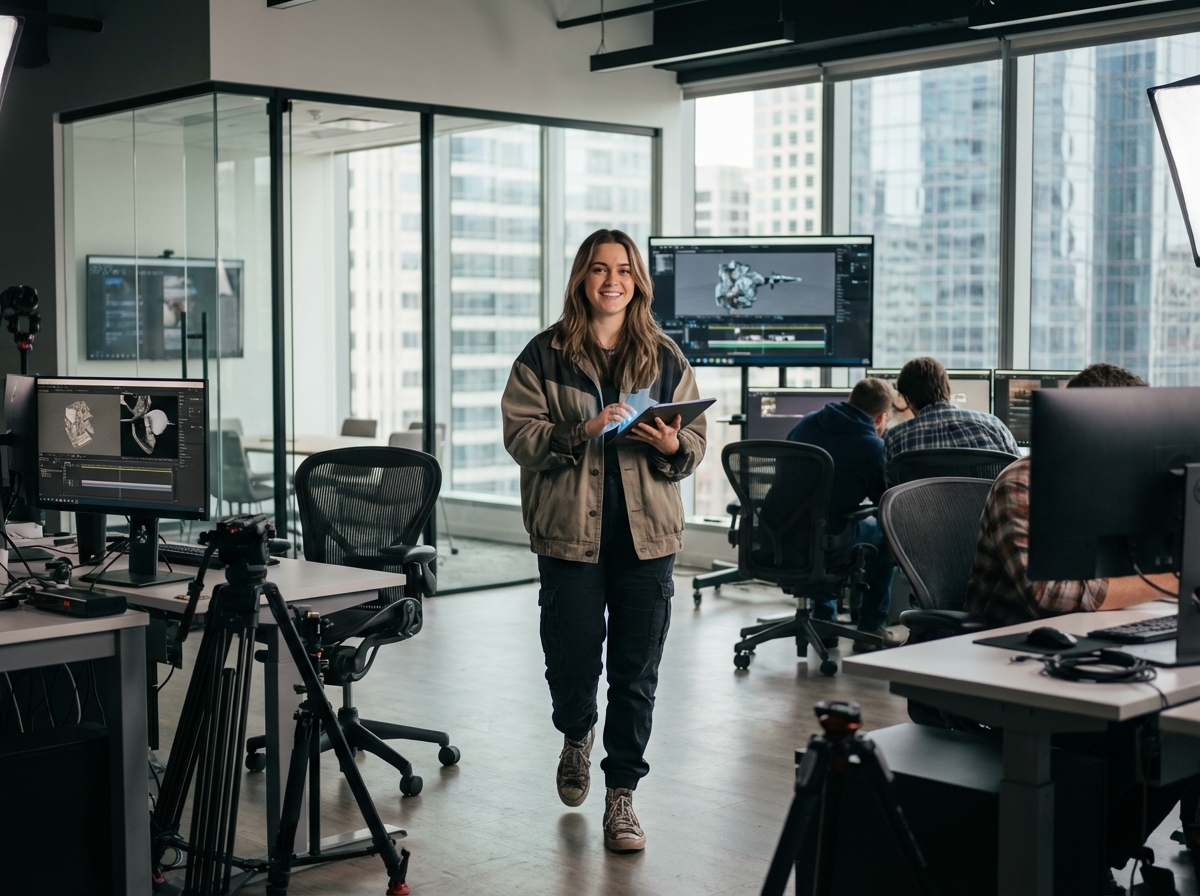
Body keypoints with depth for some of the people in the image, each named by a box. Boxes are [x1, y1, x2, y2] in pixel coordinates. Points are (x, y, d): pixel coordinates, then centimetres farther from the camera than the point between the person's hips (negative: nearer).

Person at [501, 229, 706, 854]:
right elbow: (519, 436, -4)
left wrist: (672, 445, -11)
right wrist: (581, 432, -19)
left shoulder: (664, 357, 9)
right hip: (570, 529, -1)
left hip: (647, 532, 1)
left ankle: (621, 793, 14)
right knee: (571, 657, 4)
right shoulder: (546, 355, 2)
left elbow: (697, 440, 11)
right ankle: (576, 735, 39)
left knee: (636, 670, 2)